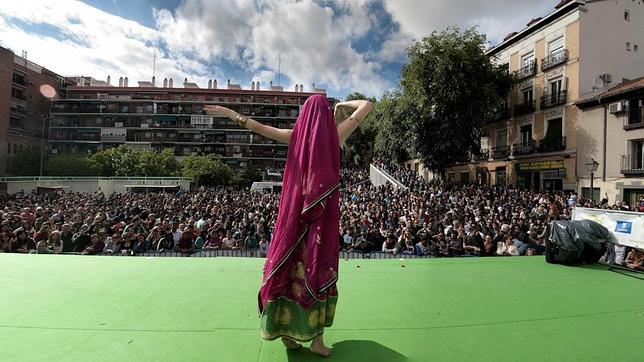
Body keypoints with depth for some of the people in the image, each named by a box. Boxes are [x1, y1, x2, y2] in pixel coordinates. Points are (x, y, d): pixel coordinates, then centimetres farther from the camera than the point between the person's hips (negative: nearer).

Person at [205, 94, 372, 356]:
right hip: (324, 213, -1)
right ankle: (316, 338, 15)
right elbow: (367, 105, 8)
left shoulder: (296, 135, 1)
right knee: (320, 269, 5)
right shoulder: (335, 134, -2)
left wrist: (230, 113, 19)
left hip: (296, 211, 2)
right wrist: (343, 105, 20)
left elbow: (259, 127, 7)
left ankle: (285, 328, 25)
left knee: (290, 265, 11)